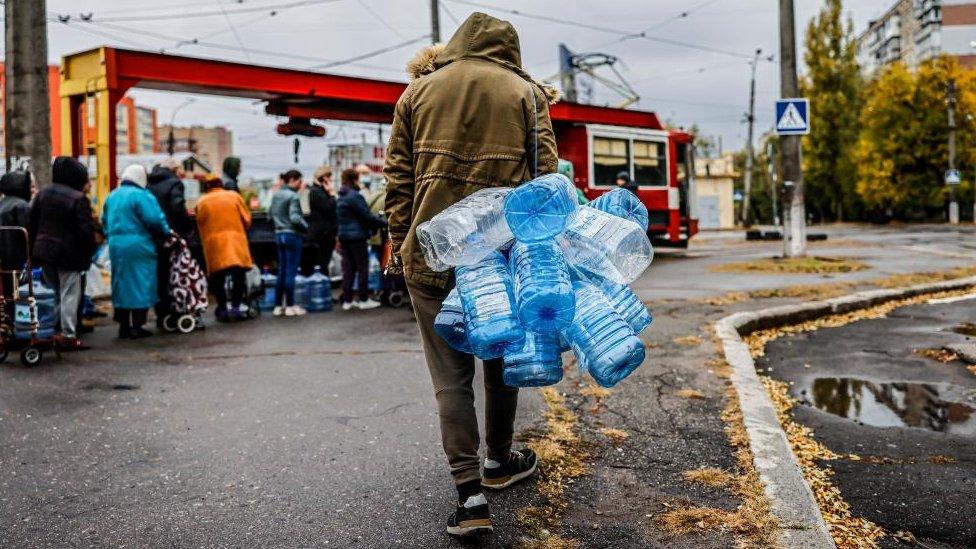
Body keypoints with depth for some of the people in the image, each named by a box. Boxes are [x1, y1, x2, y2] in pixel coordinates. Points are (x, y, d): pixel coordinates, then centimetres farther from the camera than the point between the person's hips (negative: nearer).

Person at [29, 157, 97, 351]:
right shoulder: (78, 199, -15)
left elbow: (33, 223, 12)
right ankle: (68, 335, -1)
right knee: (69, 294, -1)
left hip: (44, 251, 7)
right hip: (68, 254, -7)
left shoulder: (42, 194, 8)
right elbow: (86, 230, -17)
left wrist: (34, 248, 17)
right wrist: (88, 253, -6)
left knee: (55, 290, 19)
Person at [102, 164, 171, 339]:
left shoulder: (112, 196, 13)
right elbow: (155, 220, -16)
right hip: (139, 246, -7)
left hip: (116, 246, 7)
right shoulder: (141, 196, -11)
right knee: (140, 285, -1)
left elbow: (105, 222, 18)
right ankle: (137, 327, -1)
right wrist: (166, 232, 0)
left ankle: (123, 326, 18)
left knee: (121, 285, 13)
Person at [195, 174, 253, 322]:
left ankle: (222, 309, 8)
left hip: (214, 244, 1)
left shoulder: (201, 202, 7)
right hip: (236, 241, 0)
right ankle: (236, 306, -1)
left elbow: (200, 225, 6)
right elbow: (247, 219, 6)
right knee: (239, 275, 6)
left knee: (218, 278, 8)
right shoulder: (234, 196, 6)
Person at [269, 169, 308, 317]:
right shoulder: (293, 196, -13)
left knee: (282, 271, 12)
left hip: (279, 234, 8)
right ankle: (290, 306, 2)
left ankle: (278, 305, 14)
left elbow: (270, 213, 16)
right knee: (291, 271, -2)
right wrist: (305, 227, -6)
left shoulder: (276, 195, 10)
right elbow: (295, 218, -21)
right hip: (292, 235, -8)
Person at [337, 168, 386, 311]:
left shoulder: (341, 197, 14)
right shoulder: (355, 196, -14)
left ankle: (347, 300, 11)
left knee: (348, 268, 10)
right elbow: (366, 216, -16)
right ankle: (364, 300, 6)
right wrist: (383, 222, -7)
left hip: (344, 235, 8)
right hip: (357, 236, -8)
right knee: (363, 267, 1)